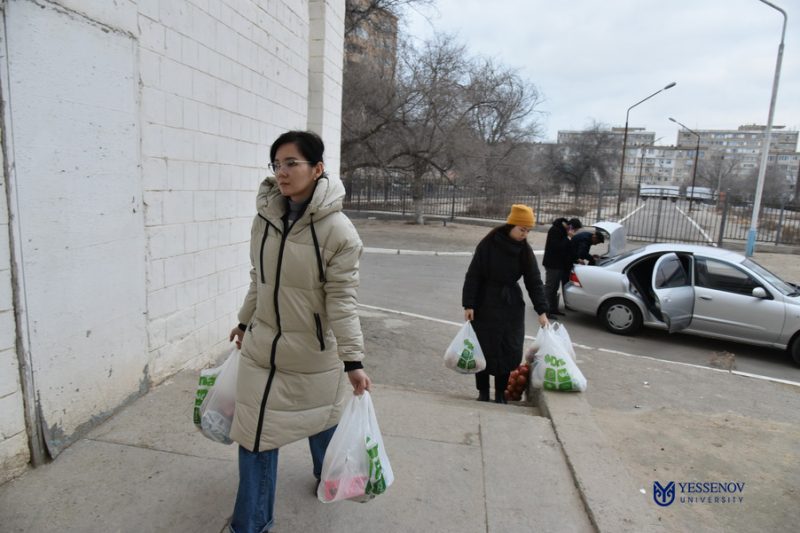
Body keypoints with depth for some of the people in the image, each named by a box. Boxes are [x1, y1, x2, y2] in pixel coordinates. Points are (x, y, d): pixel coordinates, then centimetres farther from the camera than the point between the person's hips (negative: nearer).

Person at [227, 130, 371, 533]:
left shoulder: (338, 230, -19)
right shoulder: (266, 216, -3)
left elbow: (342, 300, -19)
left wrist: (353, 360, -24)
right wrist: (245, 321, 19)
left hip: (313, 353, -3)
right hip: (262, 348, 4)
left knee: (320, 423, 21)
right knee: (255, 436, 8)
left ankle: (326, 476, 53)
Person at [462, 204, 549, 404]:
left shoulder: (525, 250, -2)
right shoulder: (488, 244, -12)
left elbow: (534, 281, -1)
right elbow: (473, 275, -10)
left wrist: (542, 311, -9)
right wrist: (469, 304, -16)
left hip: (511, 306, 3)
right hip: (485, 304, -3)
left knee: (509, 350, 3)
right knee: (484, 348, 2)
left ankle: (500, 393, 17)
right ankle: (483, 391, 18)